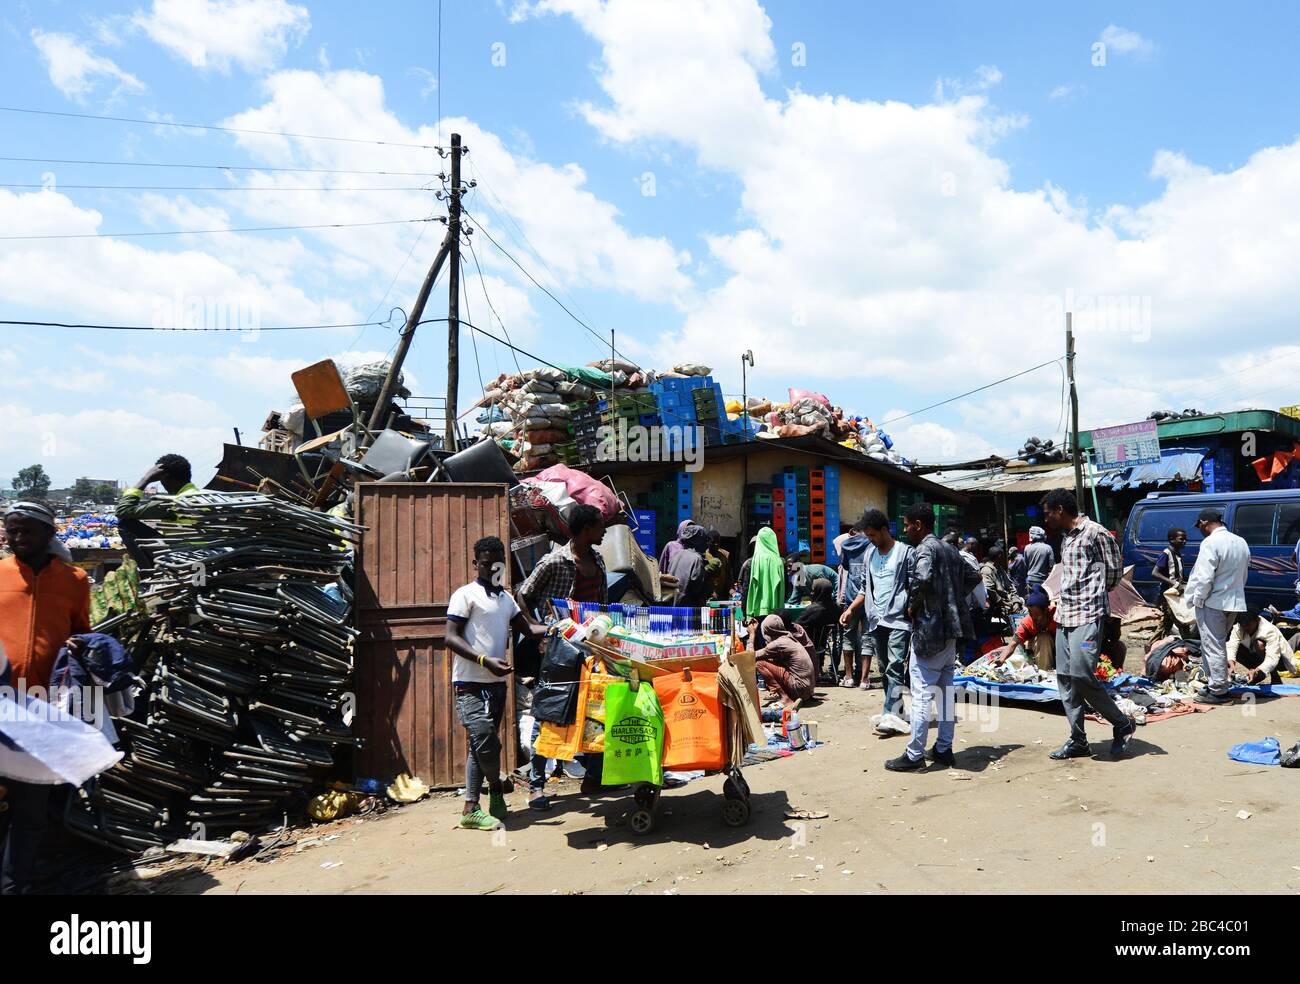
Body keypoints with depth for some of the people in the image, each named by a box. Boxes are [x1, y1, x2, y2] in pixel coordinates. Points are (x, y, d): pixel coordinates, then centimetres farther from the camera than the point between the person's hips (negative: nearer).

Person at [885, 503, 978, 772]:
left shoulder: (925, 549, -13)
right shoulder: (949, 550, 15)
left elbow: (922, 579, -32)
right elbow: (973, 576, 23)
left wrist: (912, 606, -15)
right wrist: (953, 599, 16)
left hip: (928, 629, -9)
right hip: (950, 628, 9)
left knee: (922, 693, -6)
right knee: (945, 690, 14)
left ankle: (914, 755, -2)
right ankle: (944, 749, 20)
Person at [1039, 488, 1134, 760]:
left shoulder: (1096, 532, -8)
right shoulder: (1065, 536, 16)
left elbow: (1115, 568, -1)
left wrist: (1094, 595, 10)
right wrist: (1063, 598, 11)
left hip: (1088, 614, -9)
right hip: (1065, 615, 9)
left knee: (1081, 674, -14)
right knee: (1065, 677, 6)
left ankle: (1122, 724, 7)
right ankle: (1078, 740, 14)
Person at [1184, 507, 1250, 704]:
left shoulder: (1211, 543, -17)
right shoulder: (1240, 542, 12)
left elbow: (1204, 578, -20)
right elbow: (1243, 576, 19)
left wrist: (1196, 600, -9)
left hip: (1213, 603, -9)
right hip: (1235, 602, 9)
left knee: (1213, 647, -2)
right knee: (1219, 645, 18)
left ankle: (1218, 691, 1)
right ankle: (1215, 684, 24)